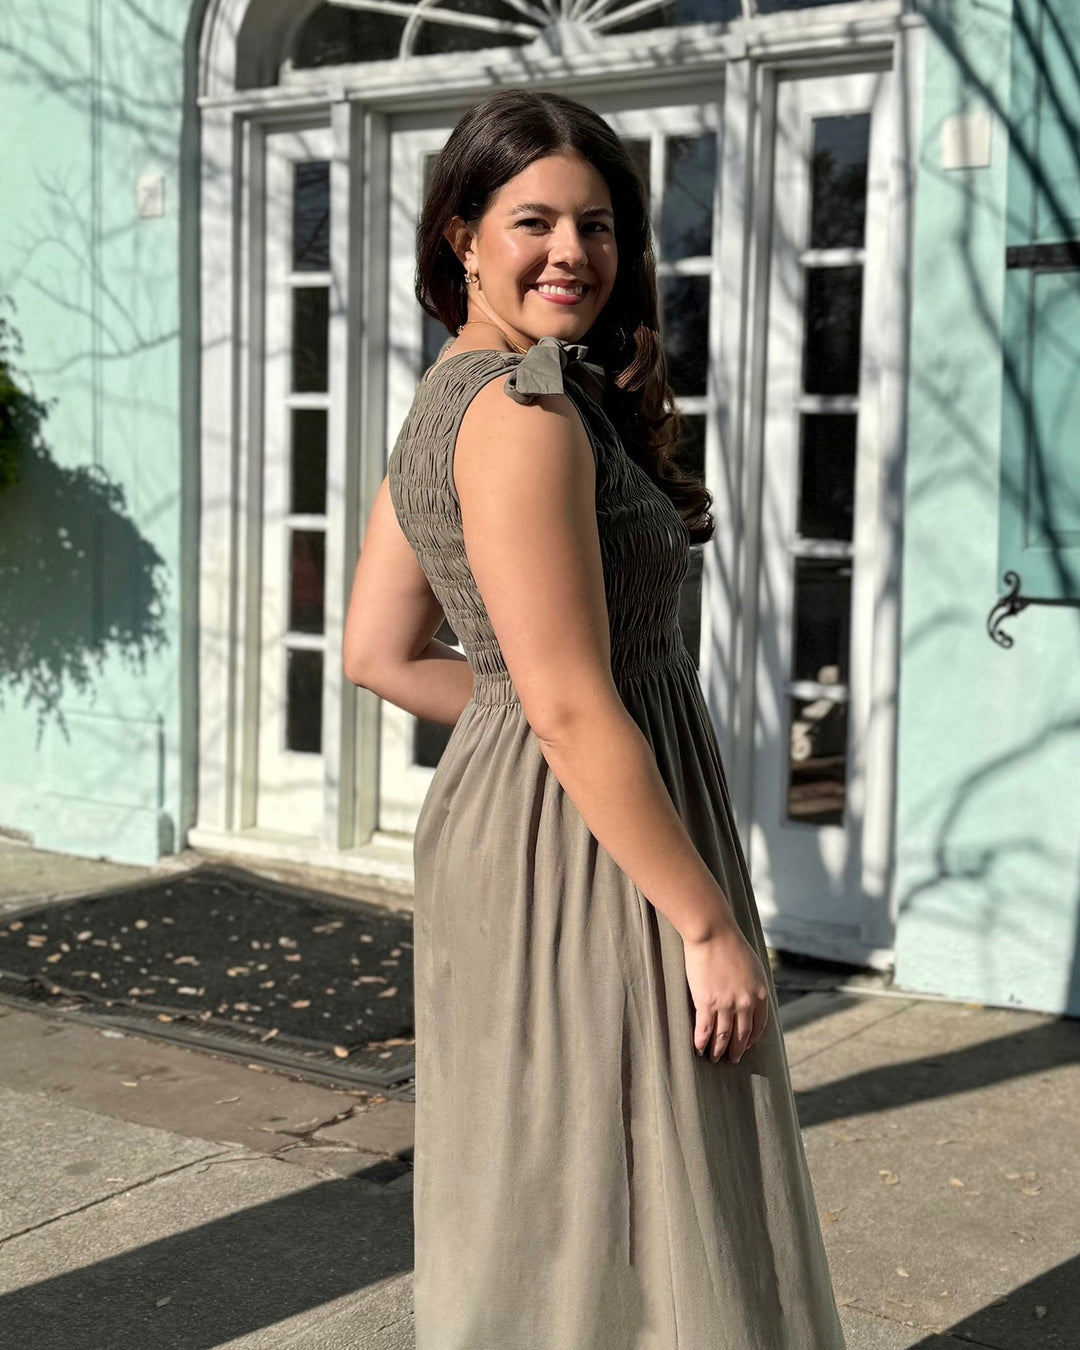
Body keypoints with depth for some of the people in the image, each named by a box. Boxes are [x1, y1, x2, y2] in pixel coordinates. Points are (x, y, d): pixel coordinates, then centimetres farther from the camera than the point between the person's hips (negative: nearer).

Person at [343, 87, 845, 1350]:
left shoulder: (449, 396, 11)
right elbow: (574, 710, -22)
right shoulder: (524, 409, -19)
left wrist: (516, 715, 9)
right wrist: (711, 927, -17)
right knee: (598, 1216, 1)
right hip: (586, 856, -10)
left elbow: (378, 652, 15)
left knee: (532, 1214, 20)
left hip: (501, 817, 10)